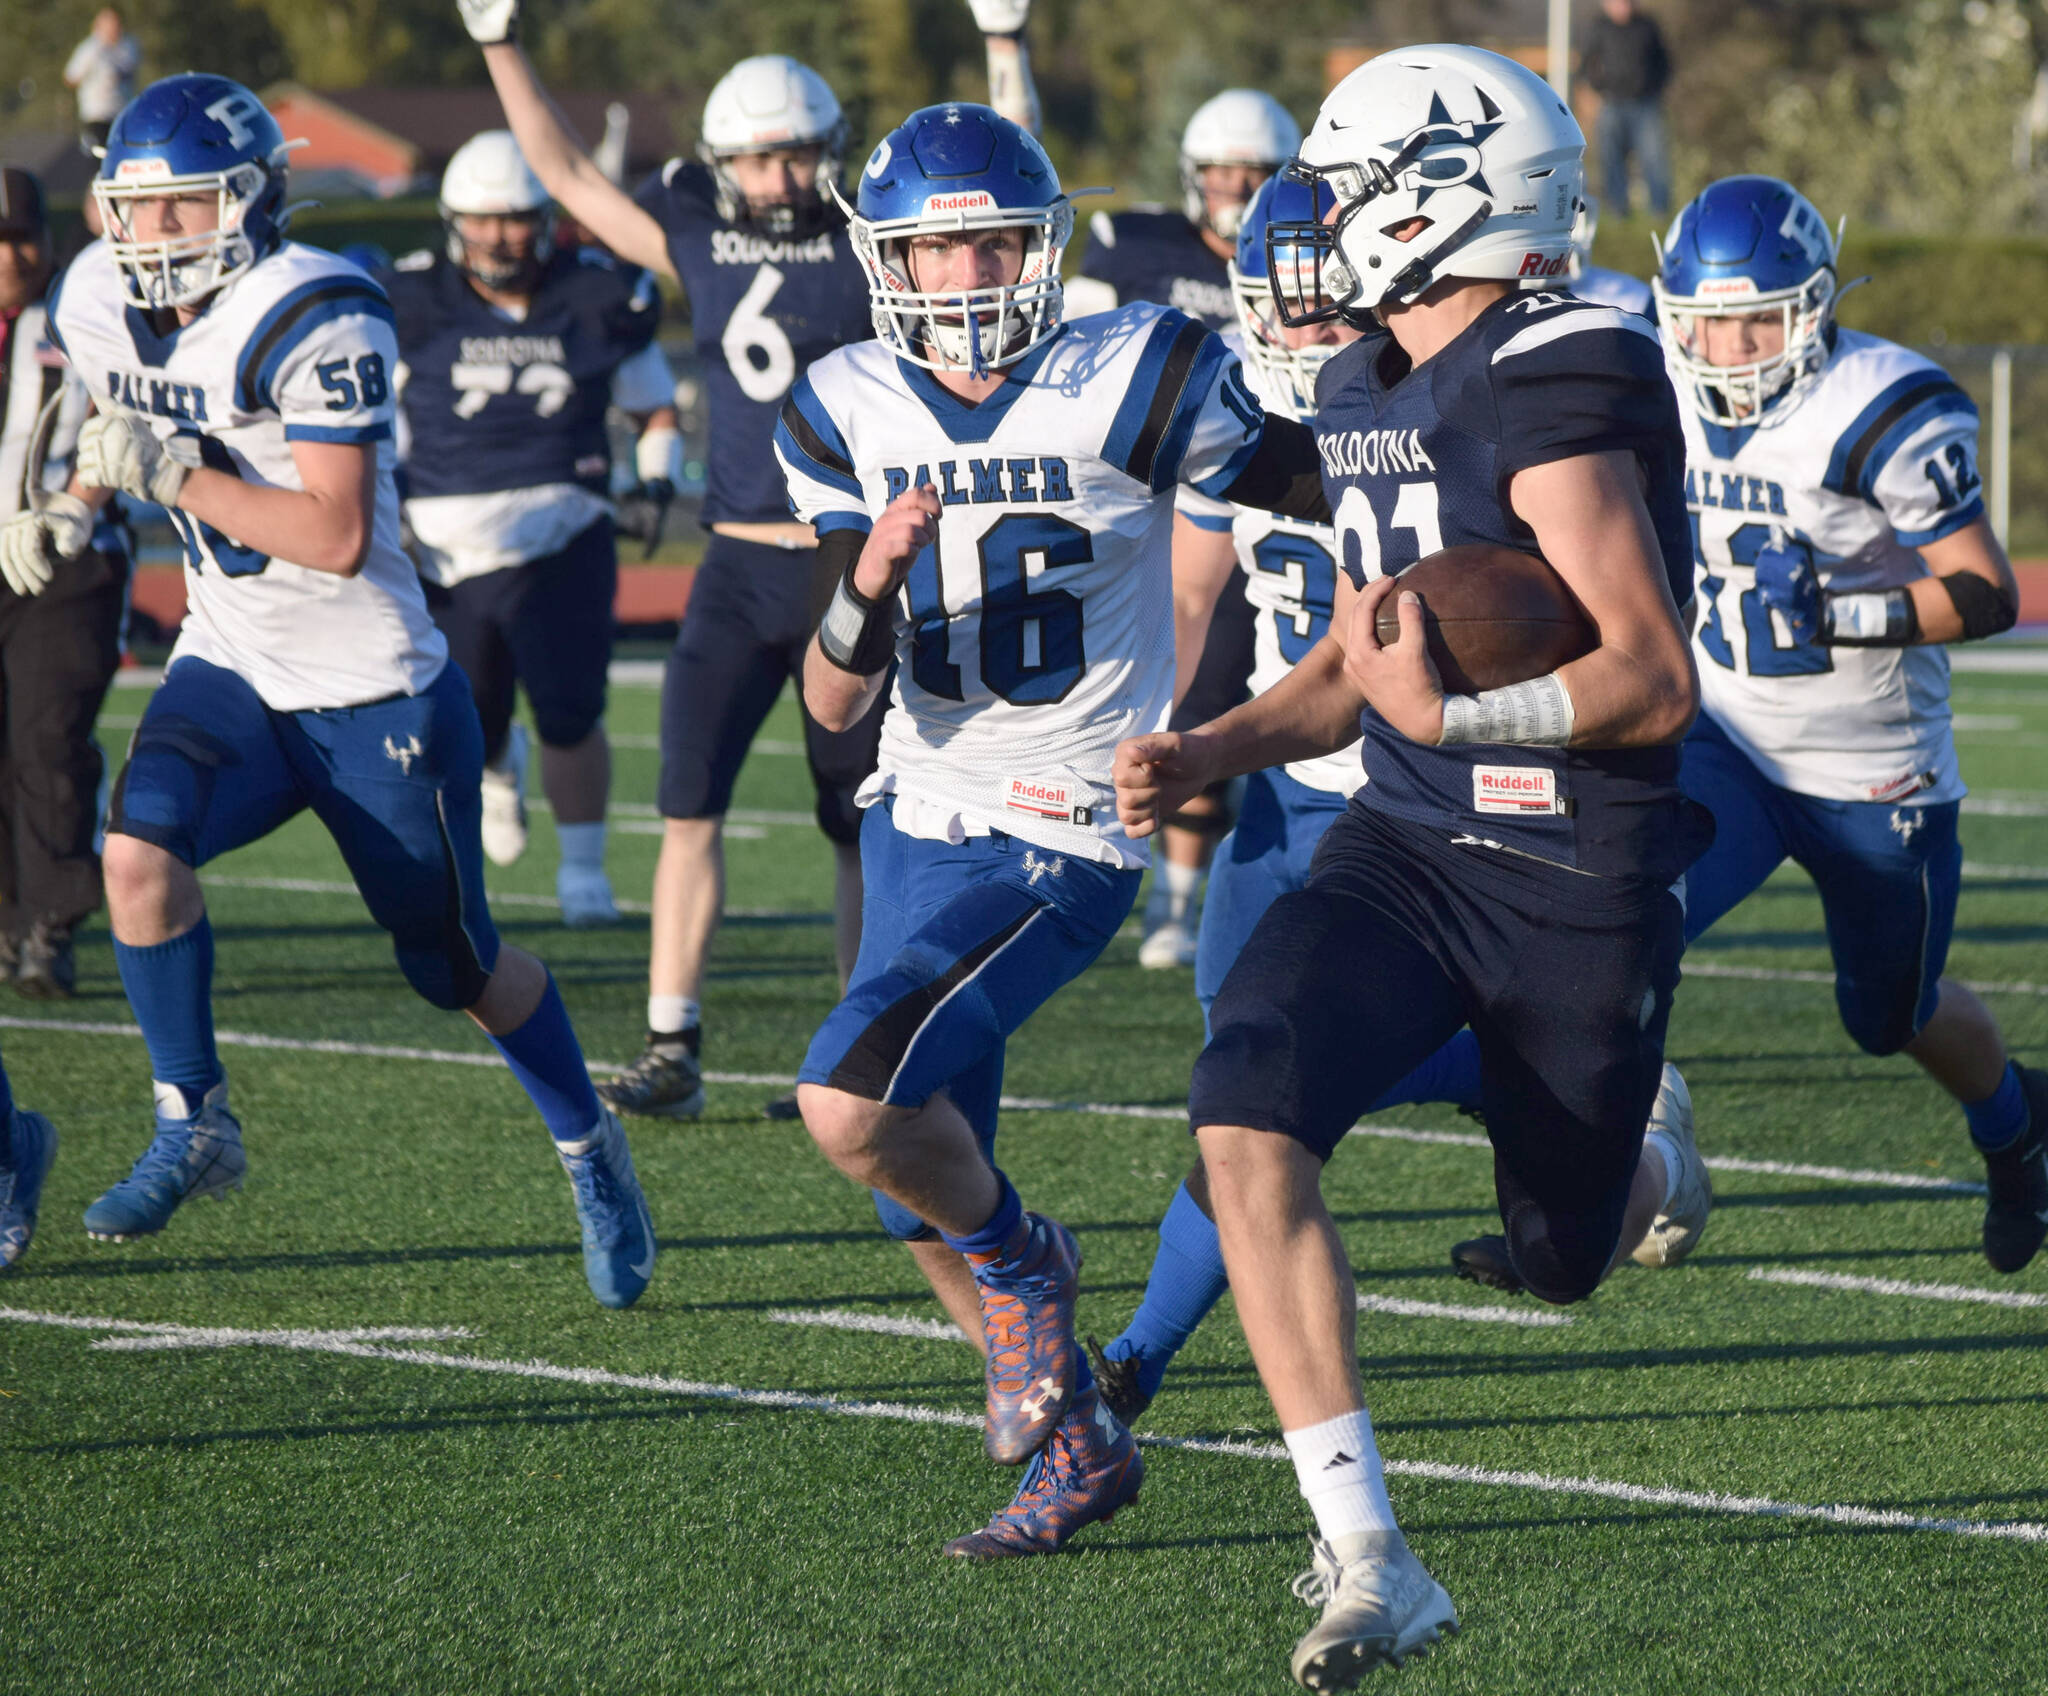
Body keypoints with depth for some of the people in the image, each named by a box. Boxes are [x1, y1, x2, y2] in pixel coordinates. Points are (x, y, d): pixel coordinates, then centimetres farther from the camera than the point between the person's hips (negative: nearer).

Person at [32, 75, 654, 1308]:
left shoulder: (314, 320, -24)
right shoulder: (105, 304, -2)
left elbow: (338, 536, -28)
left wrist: (173, 474, -29)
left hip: (377, 696, -5)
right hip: (232, 672, 5)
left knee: (460, 966, 8)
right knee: (140, 850, -23)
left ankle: (591, 1149, 34)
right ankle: (196, 1128, -6)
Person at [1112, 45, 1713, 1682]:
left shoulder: (1559, 392, -19)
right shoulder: (1365, 394, 7)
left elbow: (1657, 683, -22)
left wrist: (1457, 713, -34)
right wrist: (1212, 752, 4)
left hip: (1581, 880, -6)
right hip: (1406, 850, 6)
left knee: (1563, 1259, 12)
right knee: (1248, 1124, -21)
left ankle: (1648, 1166, 53)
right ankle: (1367, 1560, -19)